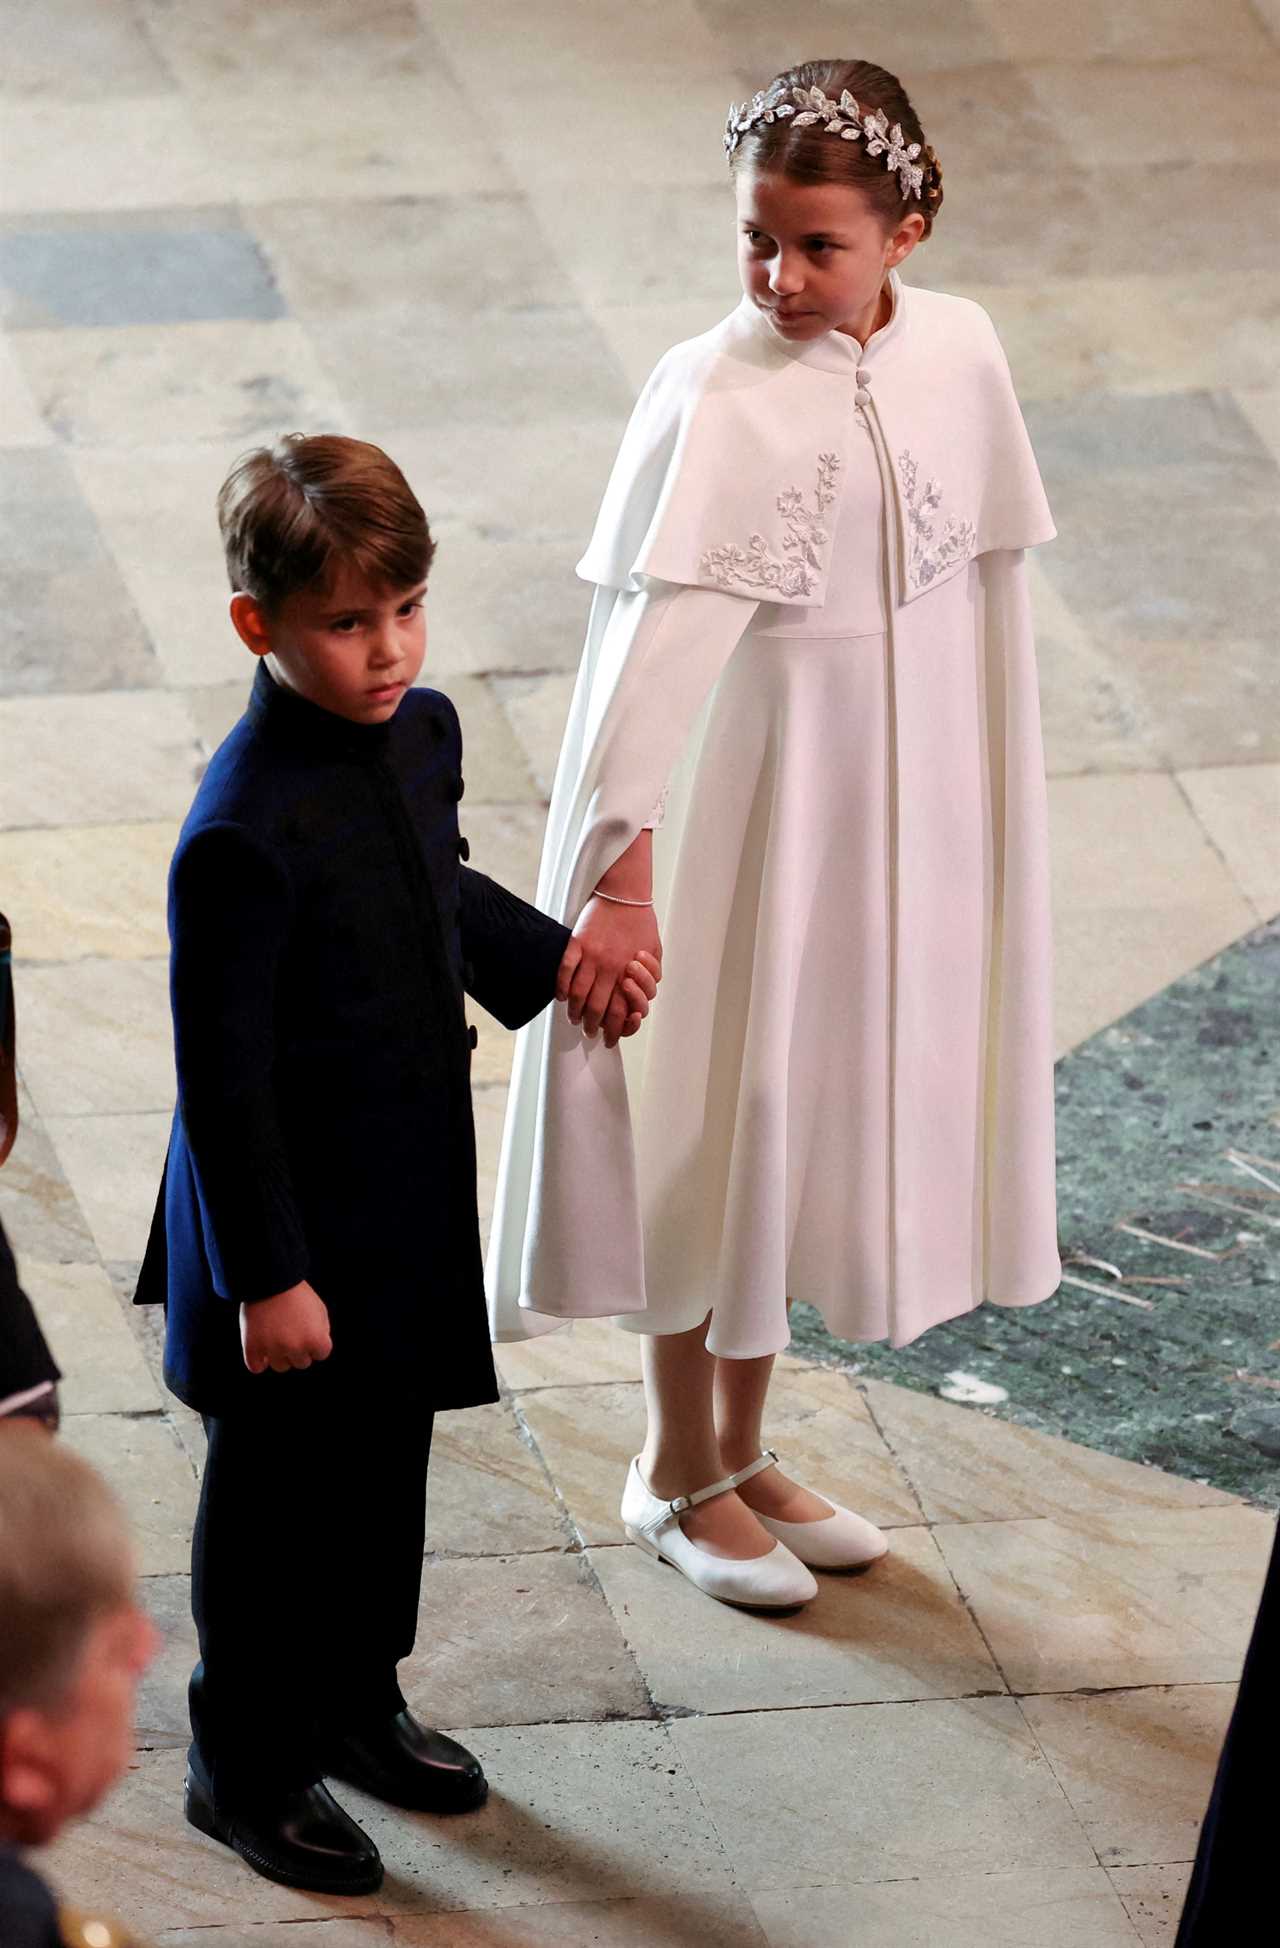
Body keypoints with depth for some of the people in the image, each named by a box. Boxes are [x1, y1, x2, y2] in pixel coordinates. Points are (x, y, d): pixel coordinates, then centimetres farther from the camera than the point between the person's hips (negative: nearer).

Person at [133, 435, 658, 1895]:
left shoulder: (419, 735, -3)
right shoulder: (243, 836, -28)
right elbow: (221, 1075, -23)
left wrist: (552, 961, 11)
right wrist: (267, 1276, -20)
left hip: (410, 1201, 8)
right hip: (290, 1224, -8)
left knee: (385, 1467, 23)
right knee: (276, 1498, 10)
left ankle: (354, 1701, 43)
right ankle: (247, 1766, 28)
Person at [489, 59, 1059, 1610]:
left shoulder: (959, 353, -4)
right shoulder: (717, 398, -20)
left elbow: (984, 585, 7)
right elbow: (655, 635, -26)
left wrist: (994, 810, 12)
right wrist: (619, 870, -33)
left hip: (903, 803, 5)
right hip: (752, 800, -5)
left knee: (810, 1113, 17)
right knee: (723, 1107, 7)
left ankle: (743, 1450, 34)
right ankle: (678, 1472, 26)